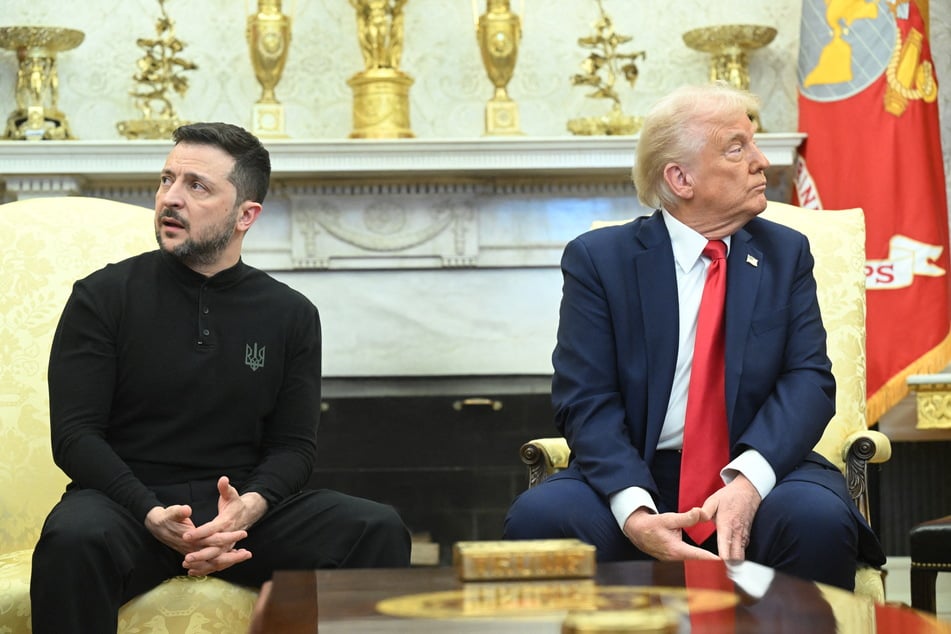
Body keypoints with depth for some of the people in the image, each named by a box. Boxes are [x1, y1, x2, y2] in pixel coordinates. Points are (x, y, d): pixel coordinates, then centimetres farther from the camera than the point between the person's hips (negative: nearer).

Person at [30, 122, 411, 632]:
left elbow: (293, 445, 6)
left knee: (379, 531, -21)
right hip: (128, 502, -2)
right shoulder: (103, 297, 1)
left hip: (243, 509, 3)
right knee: (72, 540, -37)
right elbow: (75, 433, -5)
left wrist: (248, 508, -18)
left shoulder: (291, 315, 8)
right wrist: (153, 517, -22)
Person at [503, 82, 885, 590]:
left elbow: (809, 378, 0)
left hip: (756, 471, 1)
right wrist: (635, 511, -25)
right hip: (635, 475, -1)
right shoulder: (597, 258, 3)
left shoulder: (786, 253, 12)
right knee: (537, 517, -29)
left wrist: (748, 481, -21)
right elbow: (585, 400, -5)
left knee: (820, 519, -32)